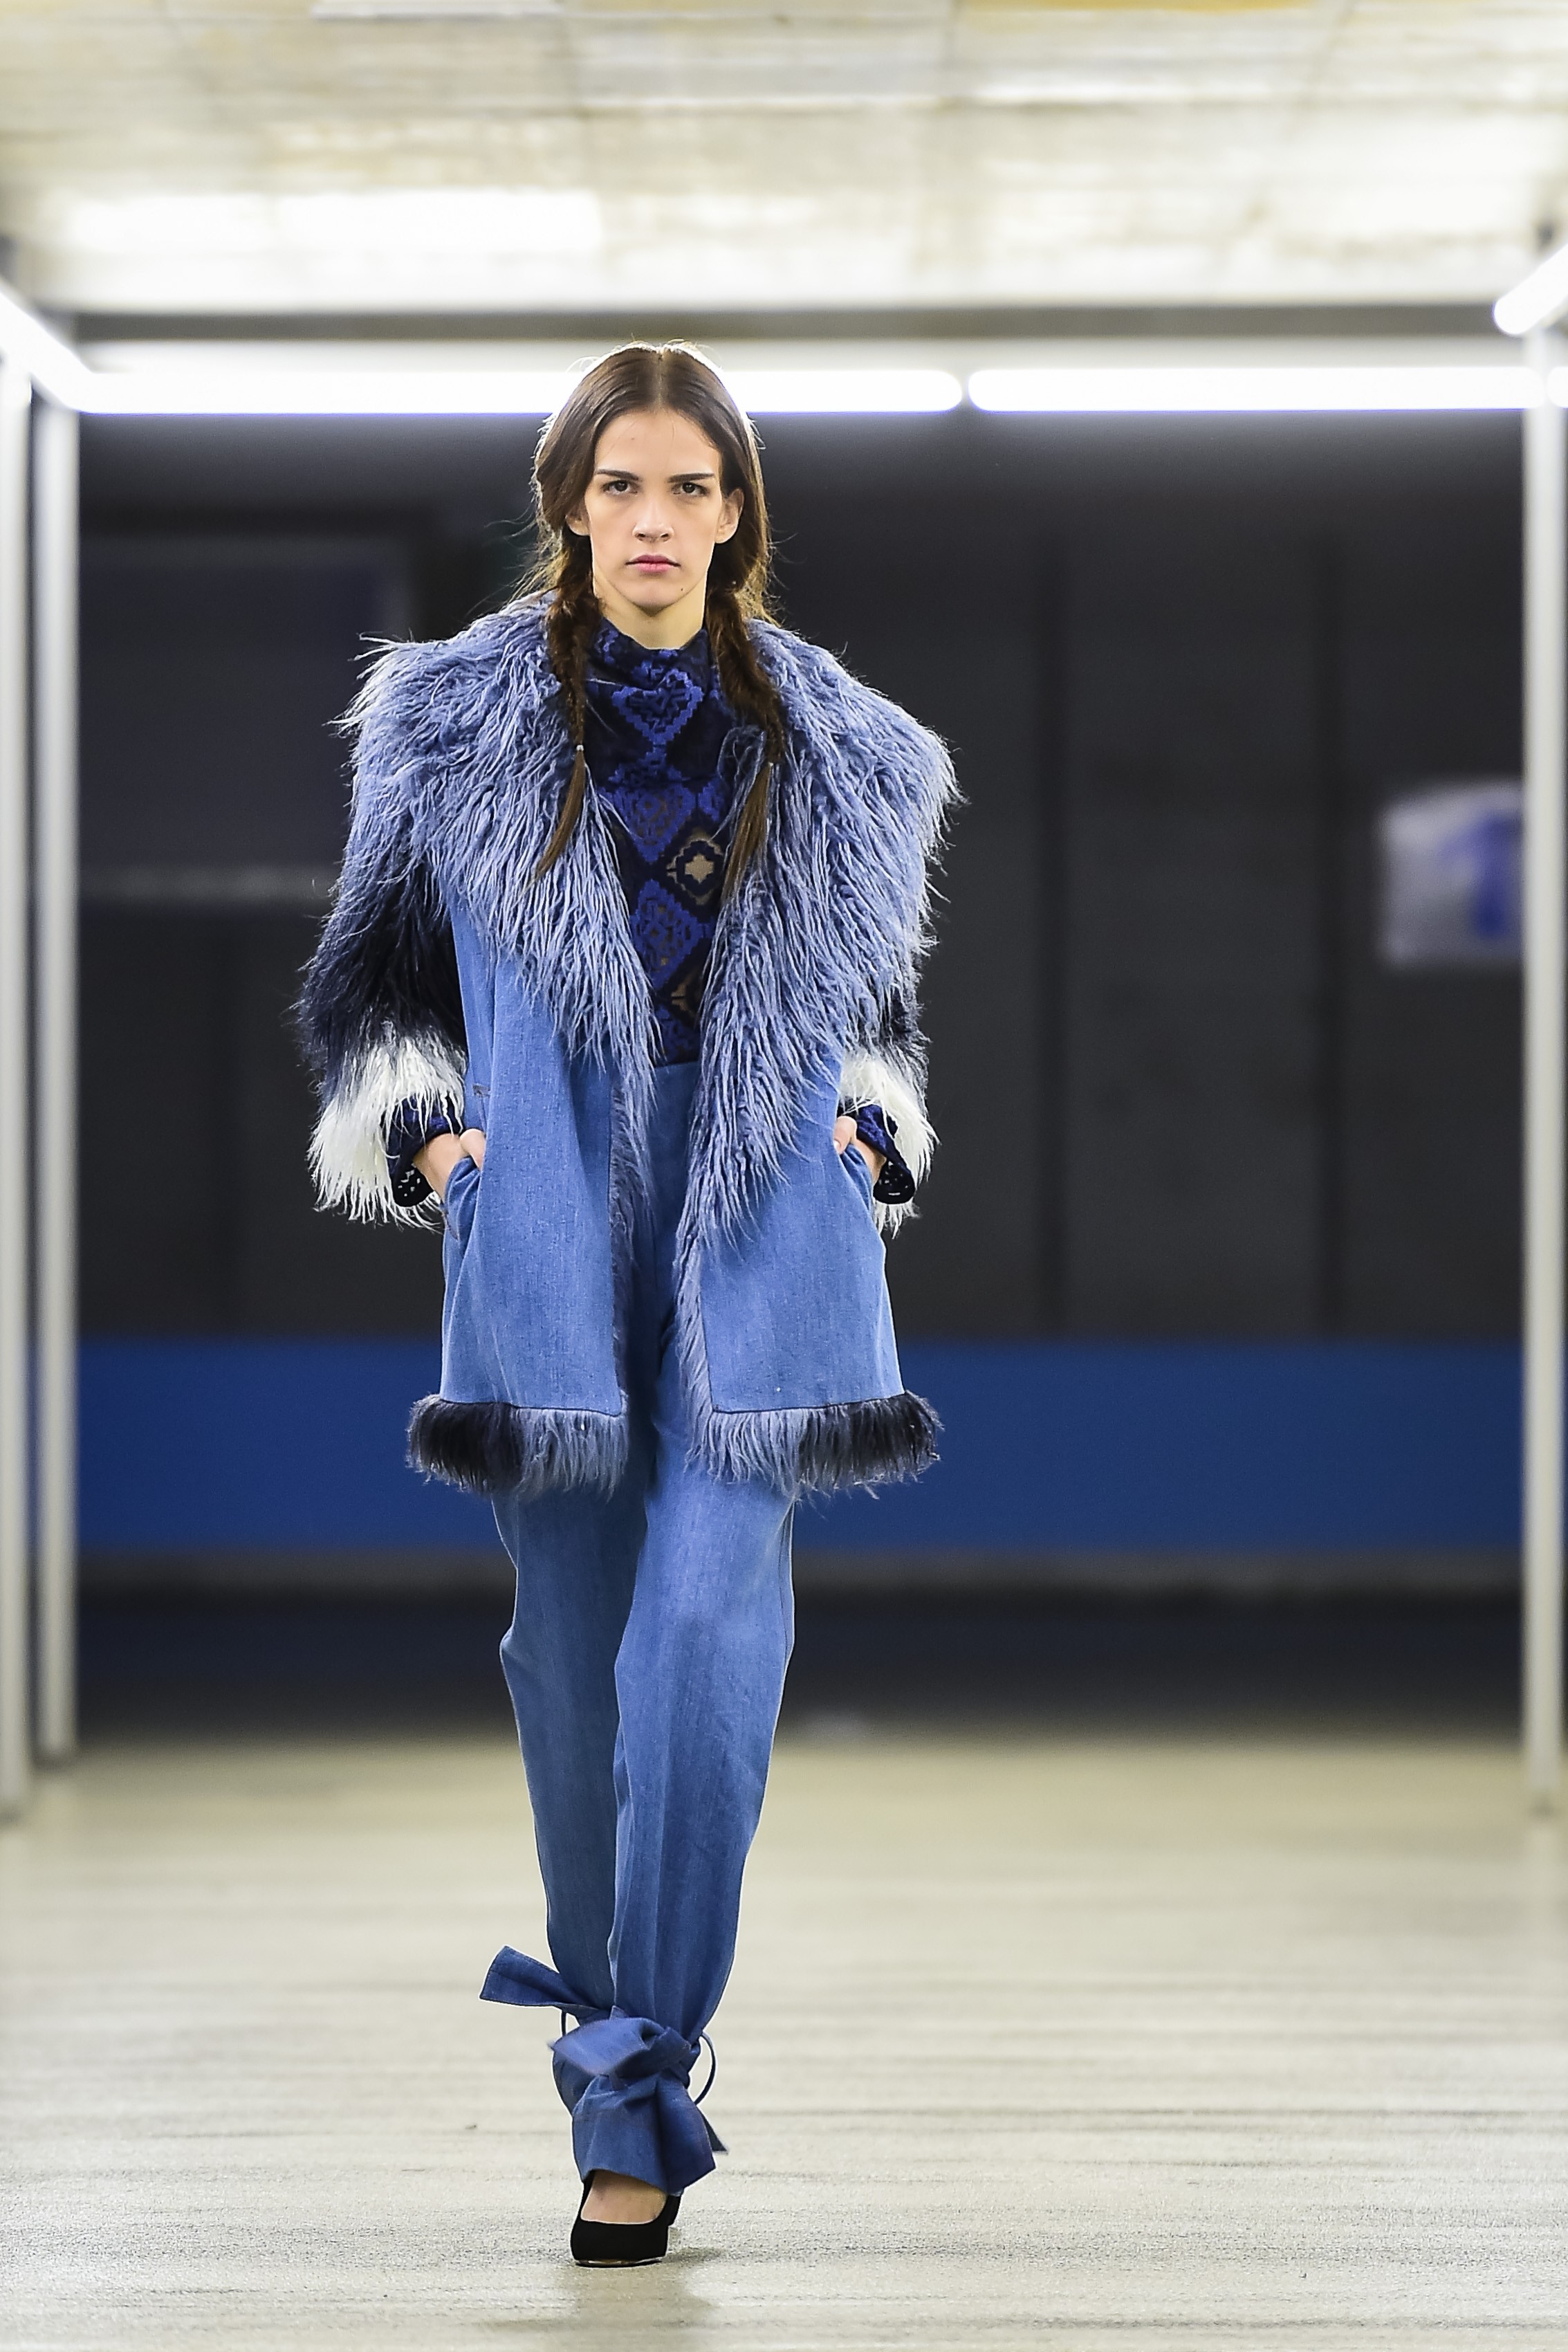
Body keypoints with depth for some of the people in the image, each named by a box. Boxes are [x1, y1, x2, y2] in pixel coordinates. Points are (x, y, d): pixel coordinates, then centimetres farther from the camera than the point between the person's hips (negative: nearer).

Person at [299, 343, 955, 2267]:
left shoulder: (837, 757, 11)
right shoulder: (457, 730, 7)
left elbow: (878, 1000, 24)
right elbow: (369, 977, 15)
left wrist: (874, 1132, 7)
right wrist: (419, 1131, -1)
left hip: (759, 1248, 0)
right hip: (546, 1236, 1)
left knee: (708, 1641, -13)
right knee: (575, 1651, 6)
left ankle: (635, 2087, -10)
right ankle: (600, 1997, 26)